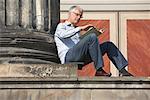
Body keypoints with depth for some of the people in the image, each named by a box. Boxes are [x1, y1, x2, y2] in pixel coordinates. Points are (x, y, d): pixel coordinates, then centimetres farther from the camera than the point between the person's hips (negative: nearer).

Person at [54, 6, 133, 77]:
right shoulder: (61, 26, 13)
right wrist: (80, 28, -16)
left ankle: (122, 71, -11)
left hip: (80, 58, 8)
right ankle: (99, 70, -31)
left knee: (108, 45, 0)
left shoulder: (76, 29, 35)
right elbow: (62, 34, -13)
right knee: (92, 37, -28)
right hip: (68, 57, -8)